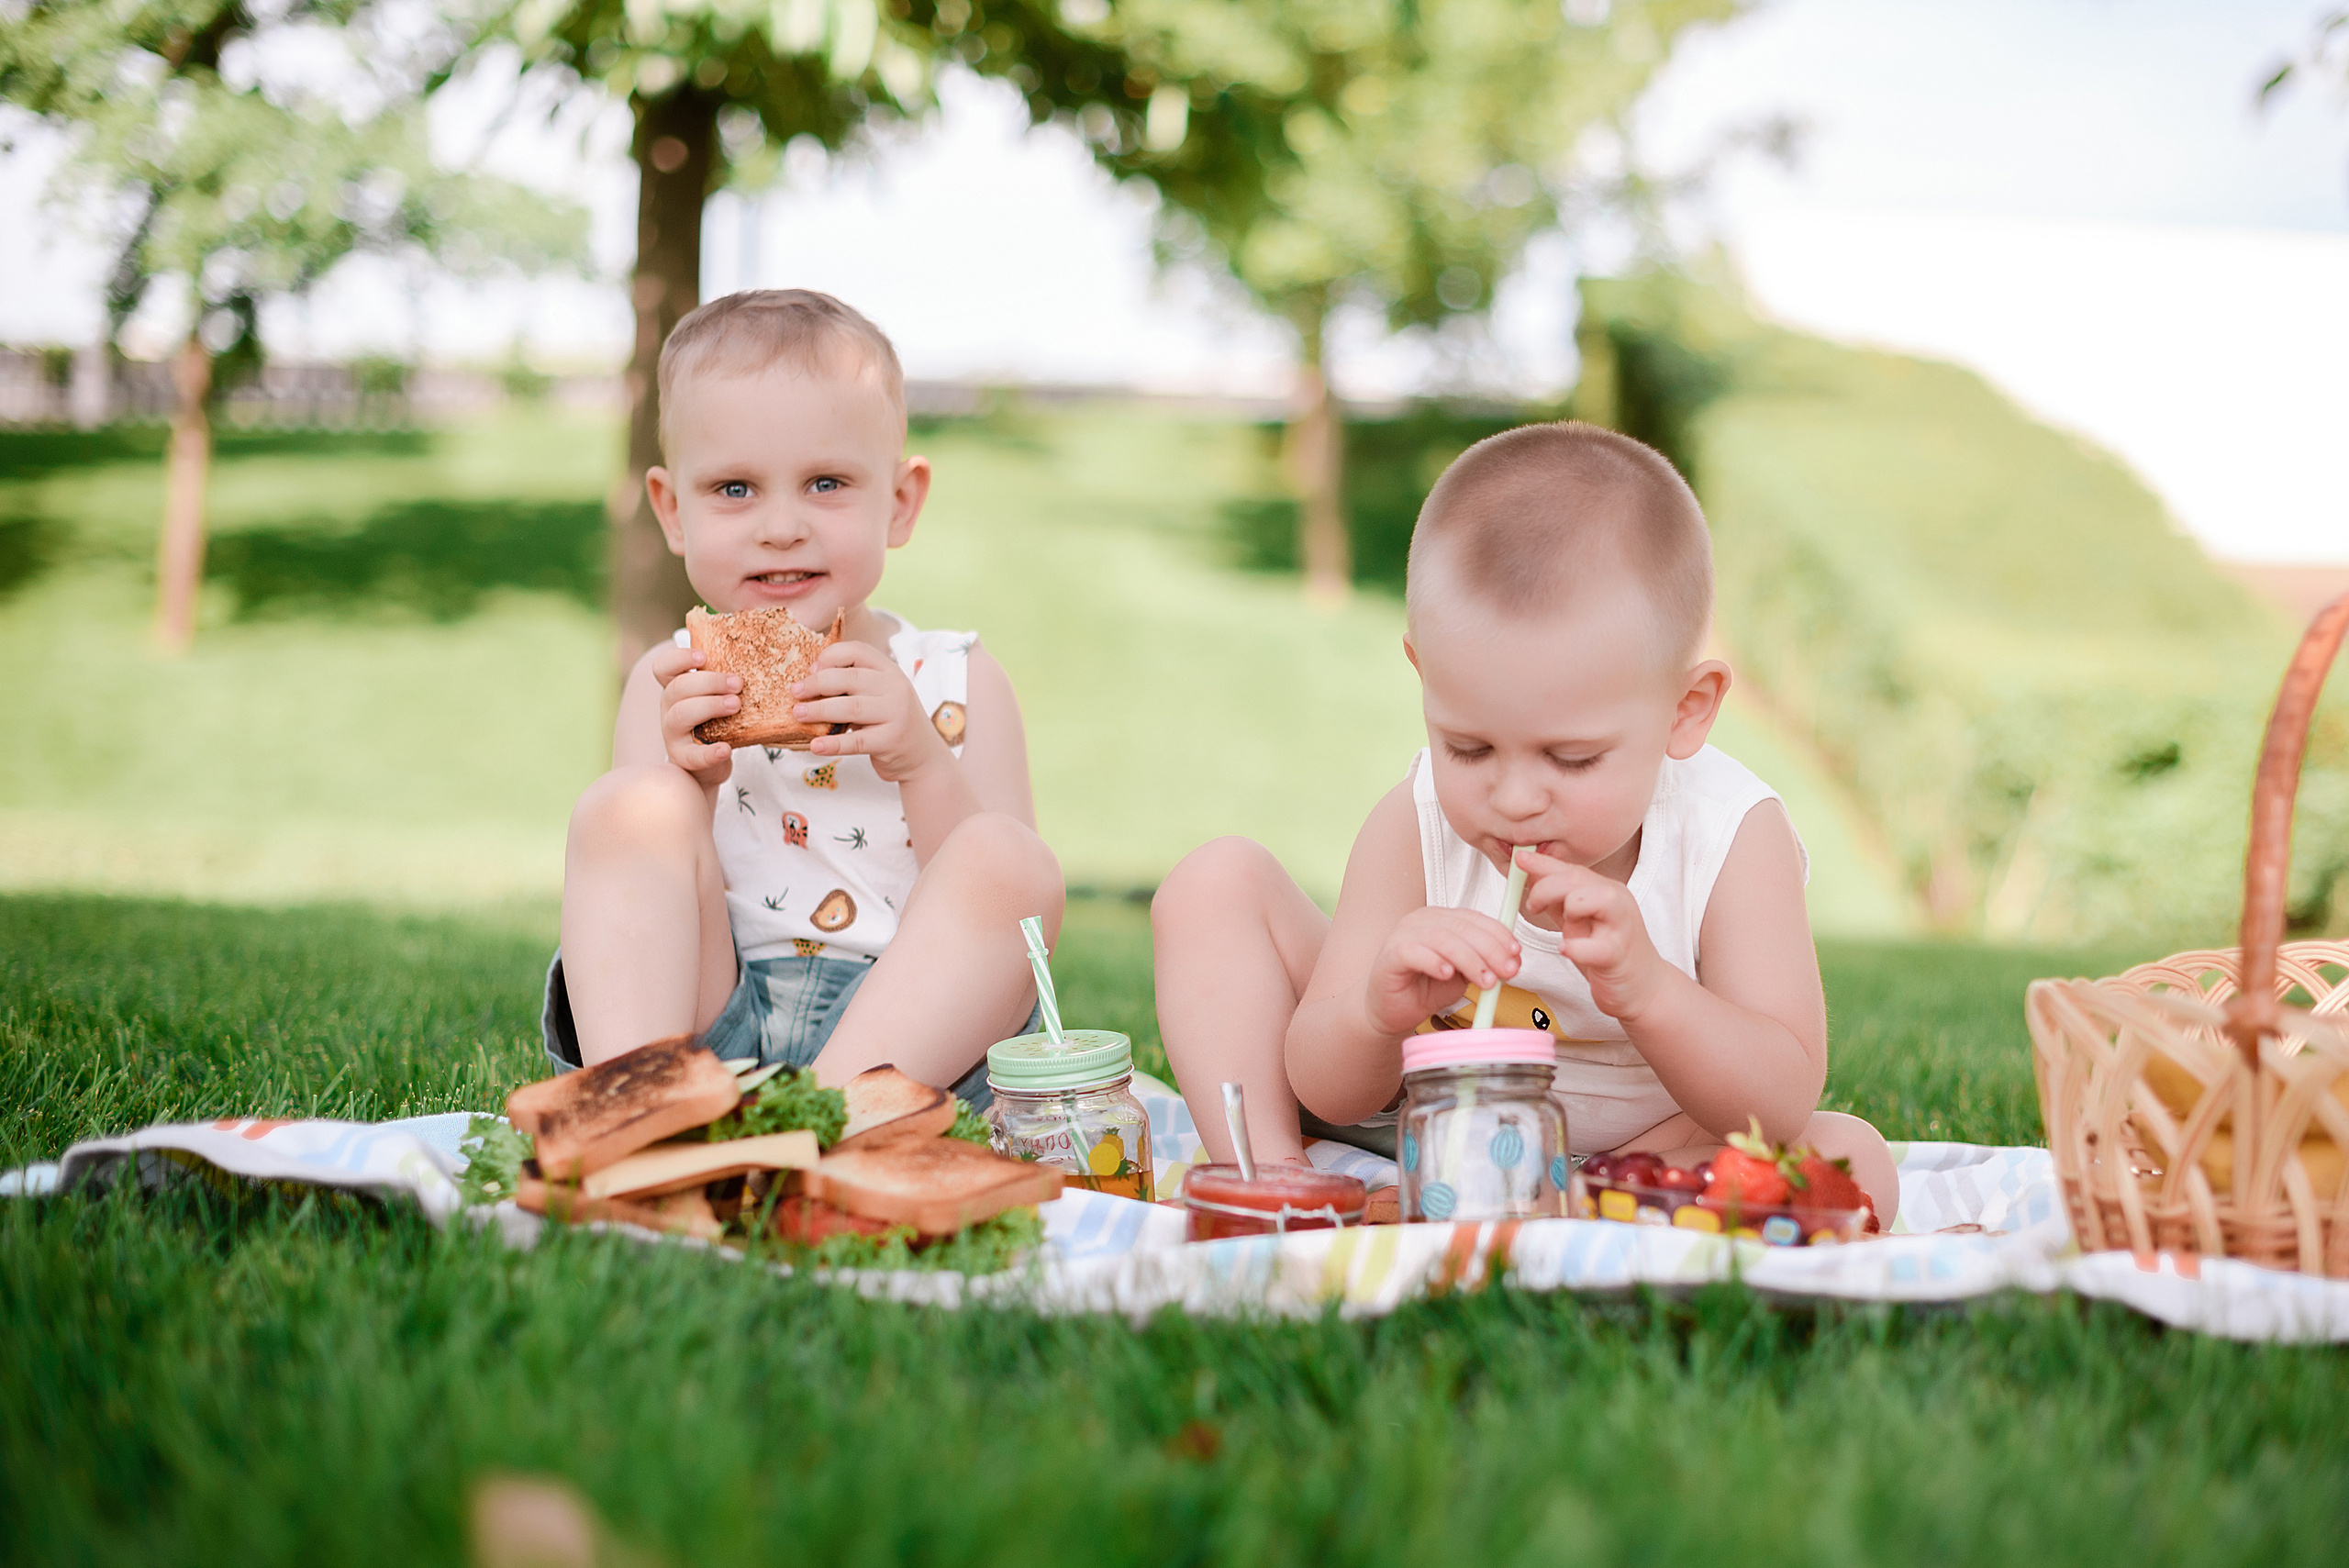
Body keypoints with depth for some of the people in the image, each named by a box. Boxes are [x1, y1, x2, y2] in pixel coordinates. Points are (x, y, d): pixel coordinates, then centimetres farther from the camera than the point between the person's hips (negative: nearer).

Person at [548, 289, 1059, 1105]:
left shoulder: (959, 684, 9)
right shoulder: (671, 685, 11)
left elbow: (1011, 918, -1)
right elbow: (626, 904, 3)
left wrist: (923, 765, -16)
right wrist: (690, 787, -16)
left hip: (908, 1036, -1)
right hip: (709, 1026, 1)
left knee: (1005, 858, -26)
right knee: (627, 804, -19)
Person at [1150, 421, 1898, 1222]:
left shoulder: (1734, 838, -25)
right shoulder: (1414, 825, -21)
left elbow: (1782, 1103, -28)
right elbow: (1326, 1093, -18)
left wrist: (1646, 990, -46)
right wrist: (1376, 1015, -42)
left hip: (1650, 1153, -1)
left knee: (1854, 1160, -29)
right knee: (1217, 881, -9)